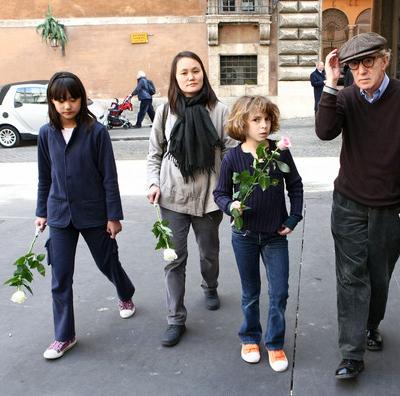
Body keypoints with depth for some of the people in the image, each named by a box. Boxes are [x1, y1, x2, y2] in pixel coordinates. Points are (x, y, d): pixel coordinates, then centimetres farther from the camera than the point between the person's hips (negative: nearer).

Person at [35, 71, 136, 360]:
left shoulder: (96, 131, -11)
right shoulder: (47, 133, 0)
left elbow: (109, 176, -9)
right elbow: (45, 177, 9)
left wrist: (113, 215, -9)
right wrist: (42, 212, 11)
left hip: (93, 213, -3)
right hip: (60, 214, 3)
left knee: (108, 263, 16)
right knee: (60, 278, 5)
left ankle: (126, 296, 47)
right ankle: (64, 336, 20)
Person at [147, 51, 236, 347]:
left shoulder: (218, 110, -5)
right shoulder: (165, 111, 0)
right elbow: (155, 154, 8)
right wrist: (154, 183, -5)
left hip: (208, 196, 0)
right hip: (173, 198, 1)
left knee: (209, 252, 18)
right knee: (175, 258, 2)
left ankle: (210, 288, 50)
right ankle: (176, 320, 14)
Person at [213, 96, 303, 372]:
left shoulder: (280, 152, -7)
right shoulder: (233, 158, -10)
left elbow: (295, 185, 4)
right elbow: (220, 192, 0)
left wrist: (294, 218, -1)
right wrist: (230, 205, -21)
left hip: (276, 235, 1)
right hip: (245, 236, 0)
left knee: (280, 292, 2)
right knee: (250, 292, 15)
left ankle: (275, 344, 22)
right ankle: (250, 338, 36)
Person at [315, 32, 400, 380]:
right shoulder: (346, 99, -3)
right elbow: (325, 132, -21)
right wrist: (330, 84, -25)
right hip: (349, 205, 1)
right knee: (352, 277, 1)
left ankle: (371, 327, 41)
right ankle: (353, 355, 8)